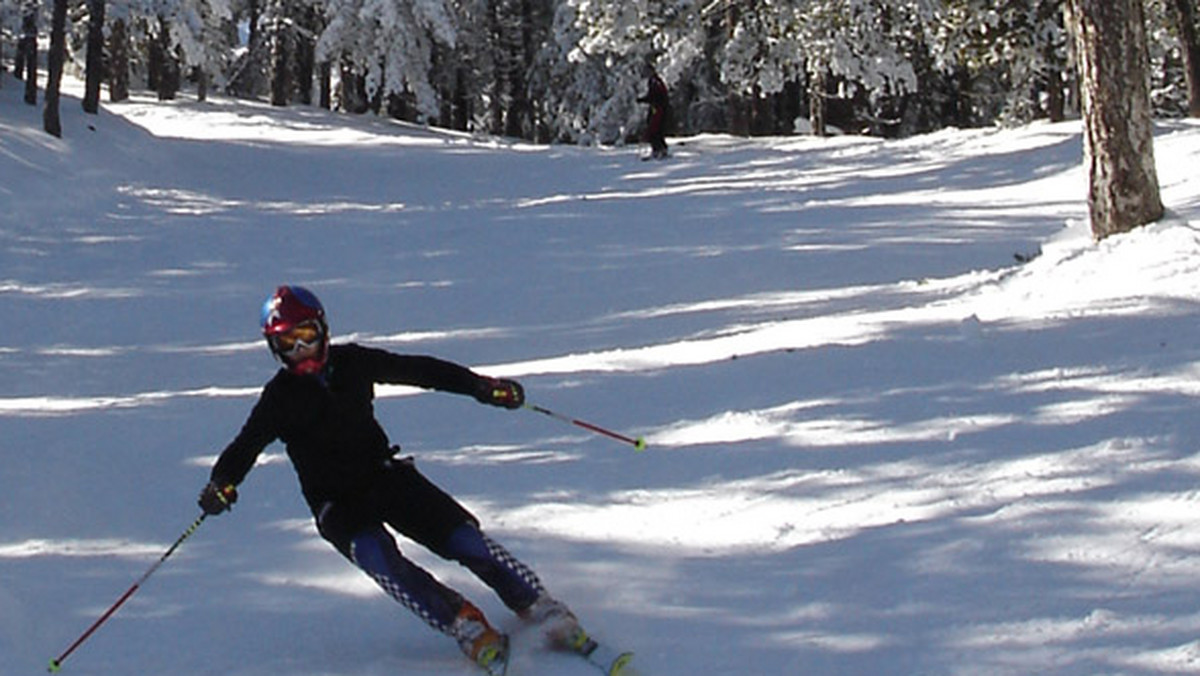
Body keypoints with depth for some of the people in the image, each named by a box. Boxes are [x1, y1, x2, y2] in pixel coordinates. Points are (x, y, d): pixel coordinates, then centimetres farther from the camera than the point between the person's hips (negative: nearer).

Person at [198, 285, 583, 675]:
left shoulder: (352, 364, 2)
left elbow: (417, 369, 7)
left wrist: (479, 386, 0)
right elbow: (244, 447, -5)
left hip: (386, 476, 2)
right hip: (337, 503, -2)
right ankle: (464, 625, -28)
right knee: (376, 555, -32)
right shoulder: (280, 398, -2)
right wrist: (221, 483, -26)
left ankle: (536, 606, -8)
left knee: (461, 535, -17)